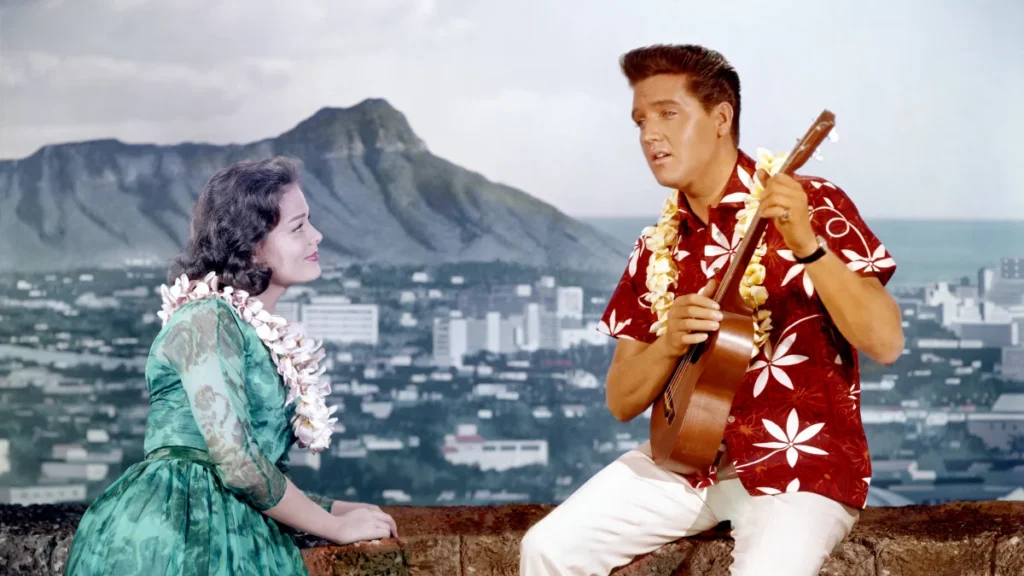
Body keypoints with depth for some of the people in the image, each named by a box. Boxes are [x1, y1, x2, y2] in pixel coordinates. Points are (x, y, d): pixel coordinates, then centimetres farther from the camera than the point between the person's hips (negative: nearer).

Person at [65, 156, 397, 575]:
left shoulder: (266, 336, 14)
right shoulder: (208, 319, -12)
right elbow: (237, 463, -18)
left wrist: (335, 507, 6)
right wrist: (336, 527, -8)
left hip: (234, 536, 8)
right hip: (174, 535, -8)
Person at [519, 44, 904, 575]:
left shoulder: (810, 206, -8)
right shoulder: (658, 247, 7)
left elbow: (885, 343, -18)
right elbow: (621, 402, 7)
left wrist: (808, 245, -31)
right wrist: (667, 344, -14)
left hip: (799, 465, -5)